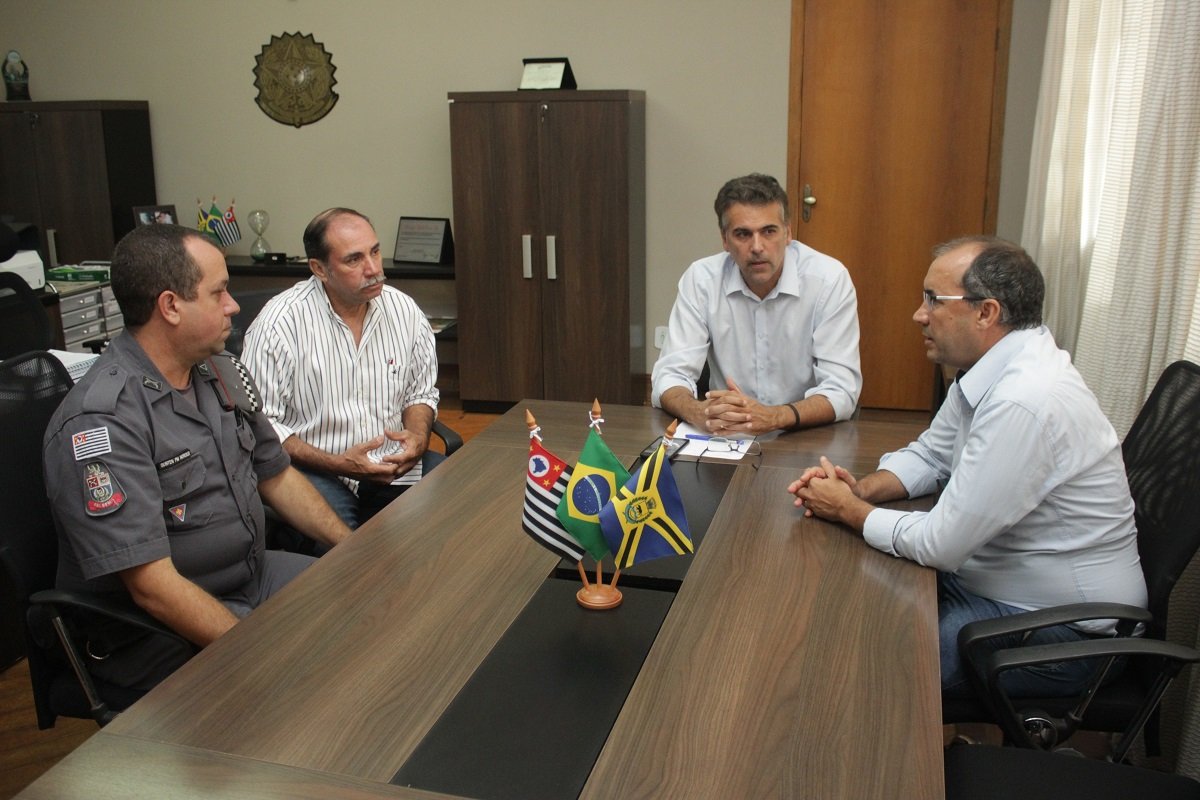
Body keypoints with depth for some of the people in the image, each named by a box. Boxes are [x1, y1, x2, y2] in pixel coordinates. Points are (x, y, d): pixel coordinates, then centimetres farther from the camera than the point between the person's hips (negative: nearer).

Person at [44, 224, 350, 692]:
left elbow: (277, 477, 15)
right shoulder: (100, 423, -24)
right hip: (156, 631, -8)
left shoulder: (224, 375, 4)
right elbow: (154, 588, -26)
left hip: (255, 575, 9)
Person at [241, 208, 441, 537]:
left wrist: (418, 437, -6)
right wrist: (338, 464, -19)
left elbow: (421, 393, 16)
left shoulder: (404, 310, 3)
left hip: (393, 462, 6)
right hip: (314, 470, -5)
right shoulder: (279, 322, -12)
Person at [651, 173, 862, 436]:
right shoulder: (700, 279, -7)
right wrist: (700, 413, -32)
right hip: (726, 437, 2)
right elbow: (669, 376, -9)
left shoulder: (829, 279, -12)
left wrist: (774, 417, -34)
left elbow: (841, 390, -15)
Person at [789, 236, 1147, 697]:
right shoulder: (992, 371, 1)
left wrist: (848, 510, -11)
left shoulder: (1023, 403, -30)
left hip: (1063, 634, -9)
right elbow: (929, 456, 16)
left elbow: (940, 545, -26)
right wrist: (863, 488, -4)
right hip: (994, 582, 9)